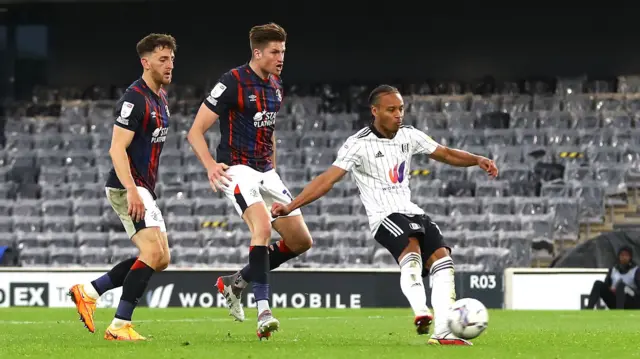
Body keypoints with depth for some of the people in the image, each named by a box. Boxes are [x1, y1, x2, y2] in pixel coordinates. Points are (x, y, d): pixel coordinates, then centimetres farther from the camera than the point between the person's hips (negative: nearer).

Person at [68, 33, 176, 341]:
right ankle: (120, 325, -17)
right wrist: (132, 191, -31)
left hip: (144, 189, 10)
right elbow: (117, 148, -22)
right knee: (154, 252, -19)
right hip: (128, 188, -10)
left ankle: (88, 291, 12)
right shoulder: (135, 99, -15)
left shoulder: (161, 97, 14)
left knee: (161, 259, 7)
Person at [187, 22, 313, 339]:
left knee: (301, 241, 4)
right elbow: (195, 131, -13)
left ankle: (235, 282, 19)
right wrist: (210, 165, -28)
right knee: (262, 227, -31)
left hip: (265, 171, 8)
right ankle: (263, 311, -34)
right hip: (237, 169, -8)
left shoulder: (275, 86, 10)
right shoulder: (233, 83, -14)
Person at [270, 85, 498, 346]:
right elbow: (327, 180, -15)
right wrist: (290, 207, -24)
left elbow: (446, 154, 21)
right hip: (385, 216, -7)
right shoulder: (358, 145, -10)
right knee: (411, 250, -35)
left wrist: (477, 160, 4)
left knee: (442, 257, -12)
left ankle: (443, 332, -14)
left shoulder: (409, 136, 9)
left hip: (412, 212, 7)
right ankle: (421, 312, -53)